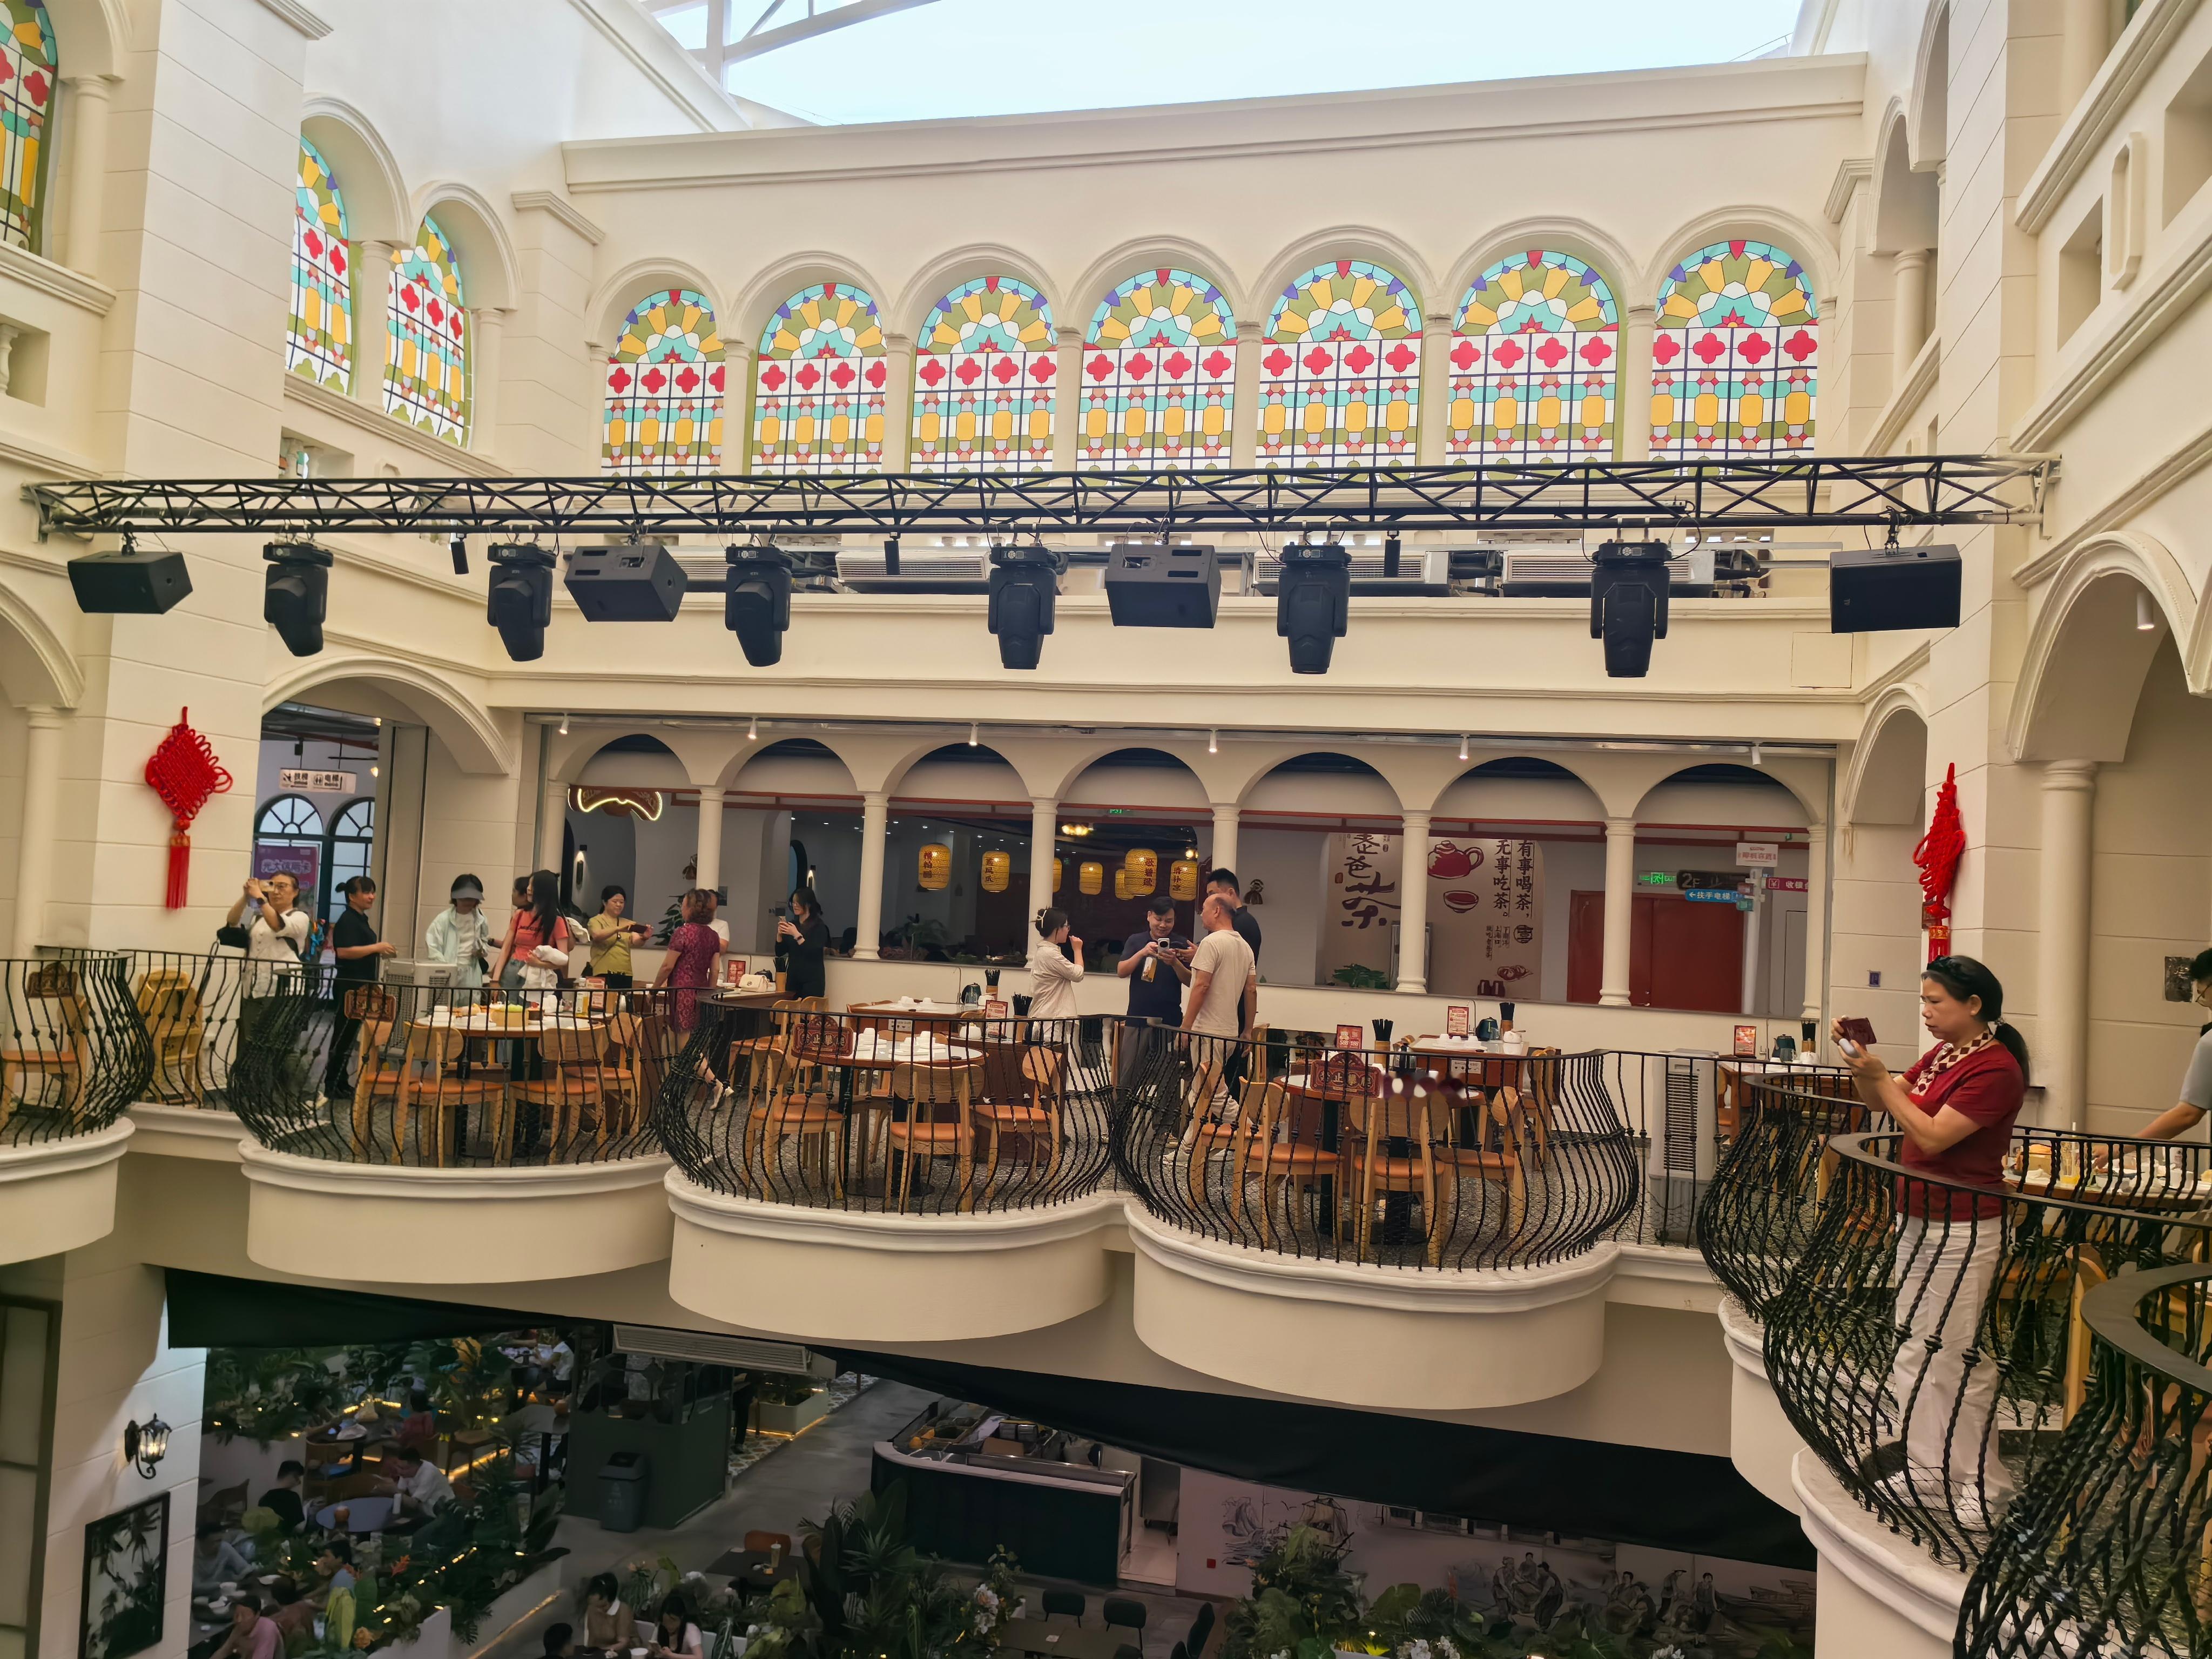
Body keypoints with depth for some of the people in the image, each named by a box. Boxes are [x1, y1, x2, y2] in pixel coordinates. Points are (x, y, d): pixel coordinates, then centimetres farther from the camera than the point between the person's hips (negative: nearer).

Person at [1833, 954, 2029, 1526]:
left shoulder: (1995, 1069, -17)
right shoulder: (1941, 1055, 10)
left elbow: (1932, 1136, -22)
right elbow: (1881, 1102, 14)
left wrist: (1880, 1076, -20)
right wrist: (1859, 1061, -2)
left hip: (1963, 1229, -9)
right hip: (1919, 1219, 9)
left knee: (1957, 1356, -1)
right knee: (1914, 1351, 14)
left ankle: (1981, 1484, 12)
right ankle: (1926, 1470, 24)